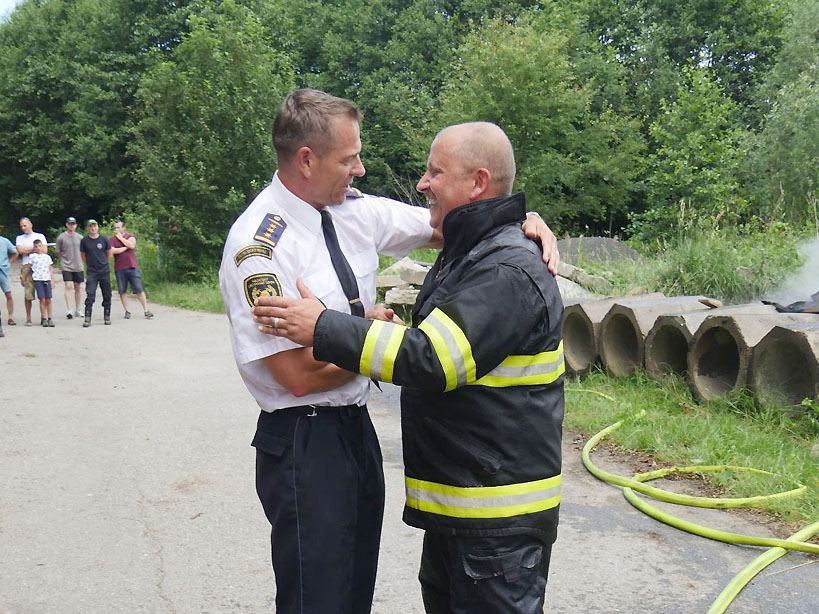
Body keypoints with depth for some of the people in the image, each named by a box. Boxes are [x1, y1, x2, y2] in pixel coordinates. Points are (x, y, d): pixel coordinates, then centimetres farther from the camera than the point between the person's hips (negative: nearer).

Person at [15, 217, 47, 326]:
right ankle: (28, 318, -1)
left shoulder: (40, 236, 13)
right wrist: (34, 248, 2)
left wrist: (27, 250, -3)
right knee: (28, 294, -7)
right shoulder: (19, 238, 17)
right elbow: (20, 250, 0)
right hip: (26, 267, 0)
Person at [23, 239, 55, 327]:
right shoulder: (32, 256, 5)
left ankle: (49, 318, 6)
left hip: (47, 280, 2)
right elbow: (28, 268, 12)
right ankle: (43, 318, -1)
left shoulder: (47, 257, 11)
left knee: (48, 300, 0)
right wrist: (24, 279, 14)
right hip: (38, 280, -2)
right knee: (42, 300, -7)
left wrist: (52, 281, 7)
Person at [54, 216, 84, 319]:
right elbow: (57, 253, 5)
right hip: (66, 266, -3)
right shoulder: (61, 237, -3)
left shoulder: (80, 237, 5)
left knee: (77, 287, 9)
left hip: (78, 266, 3)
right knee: (68, 286, -12)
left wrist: (78, 260, 8)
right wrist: (64, 258, 6)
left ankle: (77, 310, 20)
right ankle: (69, 310, -15)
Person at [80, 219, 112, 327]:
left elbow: (109, 253, 13)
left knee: (107, 295, 6)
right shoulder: (84, 241, -1)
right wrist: (90, 264, 12)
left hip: (105, 271, 1)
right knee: (90, 295, -9)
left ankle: (107, 317, 18)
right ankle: (87, 319, -6)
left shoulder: (104, 239, 0)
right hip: (91, 273, -1)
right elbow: (83, 256, 11)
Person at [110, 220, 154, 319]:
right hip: (119, 269, 0)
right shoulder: (112, 238, 3)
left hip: (132, 267, 0)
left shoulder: (130, 236, 7)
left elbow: (132, 245, -14)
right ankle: (127, 311, 13)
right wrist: (125, 248, -7)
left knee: (139, 290, -2)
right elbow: (112, 251, -13)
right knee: (122, 291, 4)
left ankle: (146, 311, 0)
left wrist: (121, 238, -7)